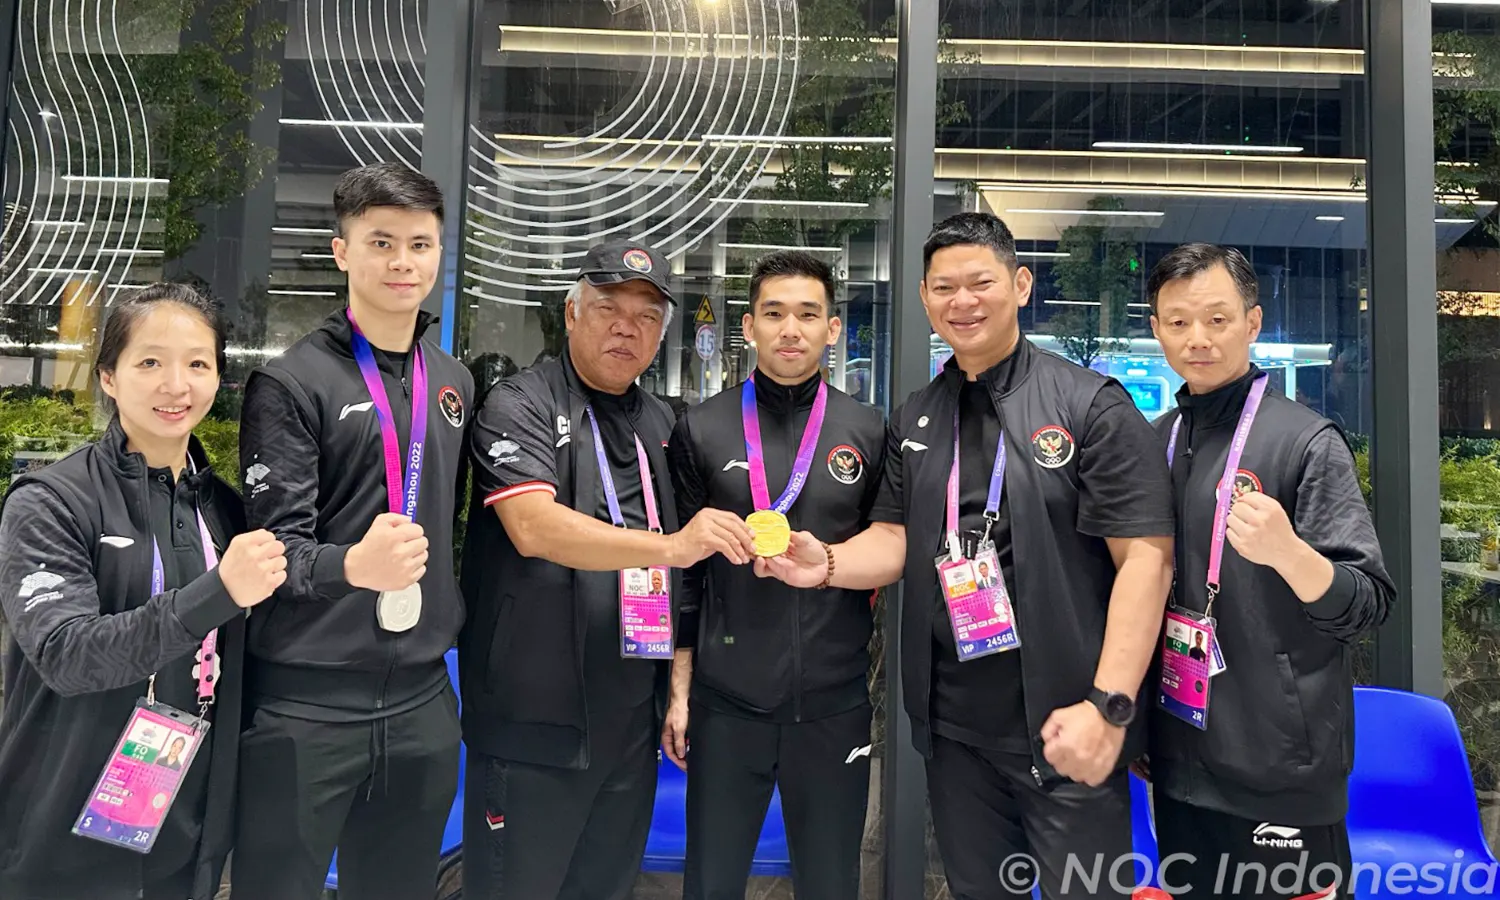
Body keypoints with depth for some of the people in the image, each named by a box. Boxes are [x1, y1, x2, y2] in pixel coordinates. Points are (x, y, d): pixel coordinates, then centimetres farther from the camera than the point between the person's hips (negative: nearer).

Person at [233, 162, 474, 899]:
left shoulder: (455, 384, 10)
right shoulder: (290, 383, -7)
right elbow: (275, 545, -13)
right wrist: (353, 564, -33)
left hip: (421, 698, 5)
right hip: (304, 700, -5)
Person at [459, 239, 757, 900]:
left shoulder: (659, 424, 11)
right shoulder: (519, 407, -7)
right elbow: (534, 527, -23)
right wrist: (670, 546, -33)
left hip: (631, 723, 6)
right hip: (534, 723, -5)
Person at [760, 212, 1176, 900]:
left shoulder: (1091, 405, -9)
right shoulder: (915, 418, 8)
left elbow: (1145, 557, -13)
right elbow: (898, 538, 10)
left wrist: (1108, 705, -20)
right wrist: (829, 564, -12)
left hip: (1063, 725, -4)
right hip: (952, 724, 5)